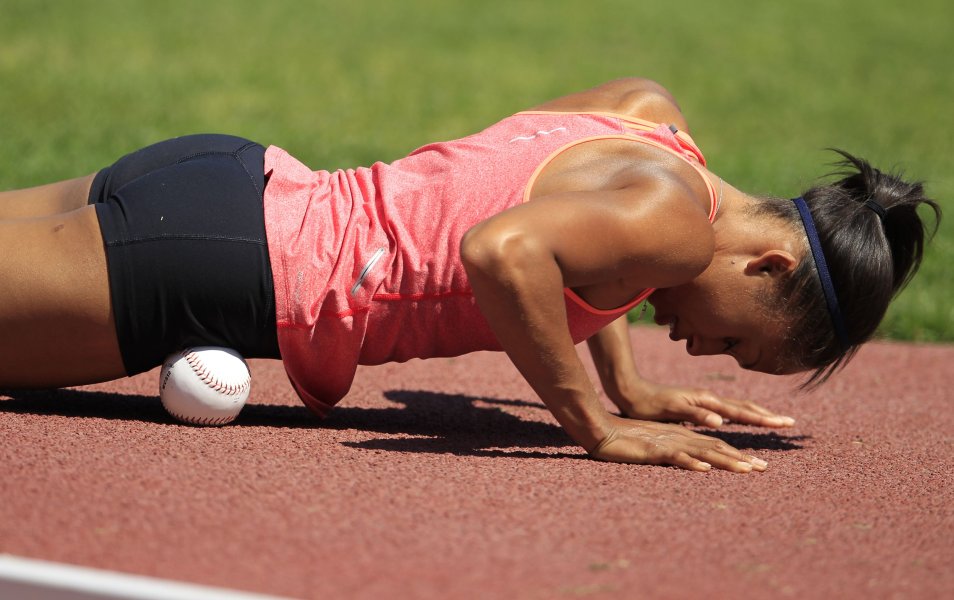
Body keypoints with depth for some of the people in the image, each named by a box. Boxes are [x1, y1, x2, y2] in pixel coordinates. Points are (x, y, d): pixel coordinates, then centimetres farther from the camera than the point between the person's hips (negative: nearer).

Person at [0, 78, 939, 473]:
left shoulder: (647, 111, 6)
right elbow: (499, 252, -35)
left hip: (237, 182, 9)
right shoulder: (675, 220, -19)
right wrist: (599, 428, -23)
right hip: (221, 261, -9)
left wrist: (629, 388, 21)